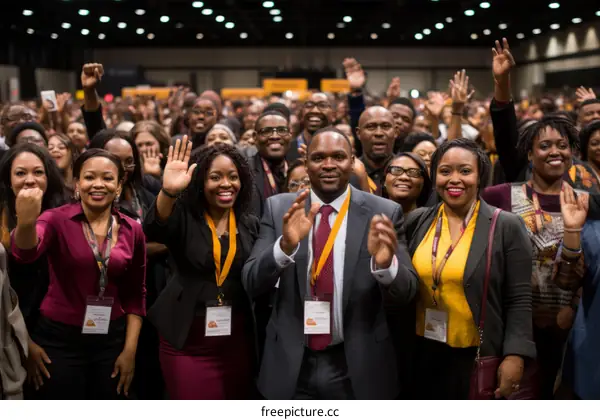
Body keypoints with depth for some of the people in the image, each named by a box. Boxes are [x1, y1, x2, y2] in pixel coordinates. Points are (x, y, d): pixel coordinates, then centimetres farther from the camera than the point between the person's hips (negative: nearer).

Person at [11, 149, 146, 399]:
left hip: (110, 341, 3)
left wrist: (130, 350, 2)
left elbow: (135, 295, 7)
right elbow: (25, 253, -30)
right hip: (59, 339, -3)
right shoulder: (57, 220, -10)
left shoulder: (132, 230, -1)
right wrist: (26, 223, -51)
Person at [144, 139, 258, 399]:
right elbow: (154, 231, -27)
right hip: (187, 342, -3)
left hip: (237, 341, 3)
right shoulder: (183, 217, -4)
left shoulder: (250, 224, 5)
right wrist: (168, 192, -44)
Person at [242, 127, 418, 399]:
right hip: (290, 365, 1)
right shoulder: (279, 208, -2)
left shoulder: (384, 213, -6)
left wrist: (385, 263, -29)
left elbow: (405, 293, -8)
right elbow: (252, 284, -8)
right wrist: (286, 245, -27)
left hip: (358, 367, 0)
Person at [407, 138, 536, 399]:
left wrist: (515, 357, -14)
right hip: (421, 355, 3)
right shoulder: (416, 221, 2)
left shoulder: (507, 227, -7)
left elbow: (519, 301, -8)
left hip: (478, 359, -3)